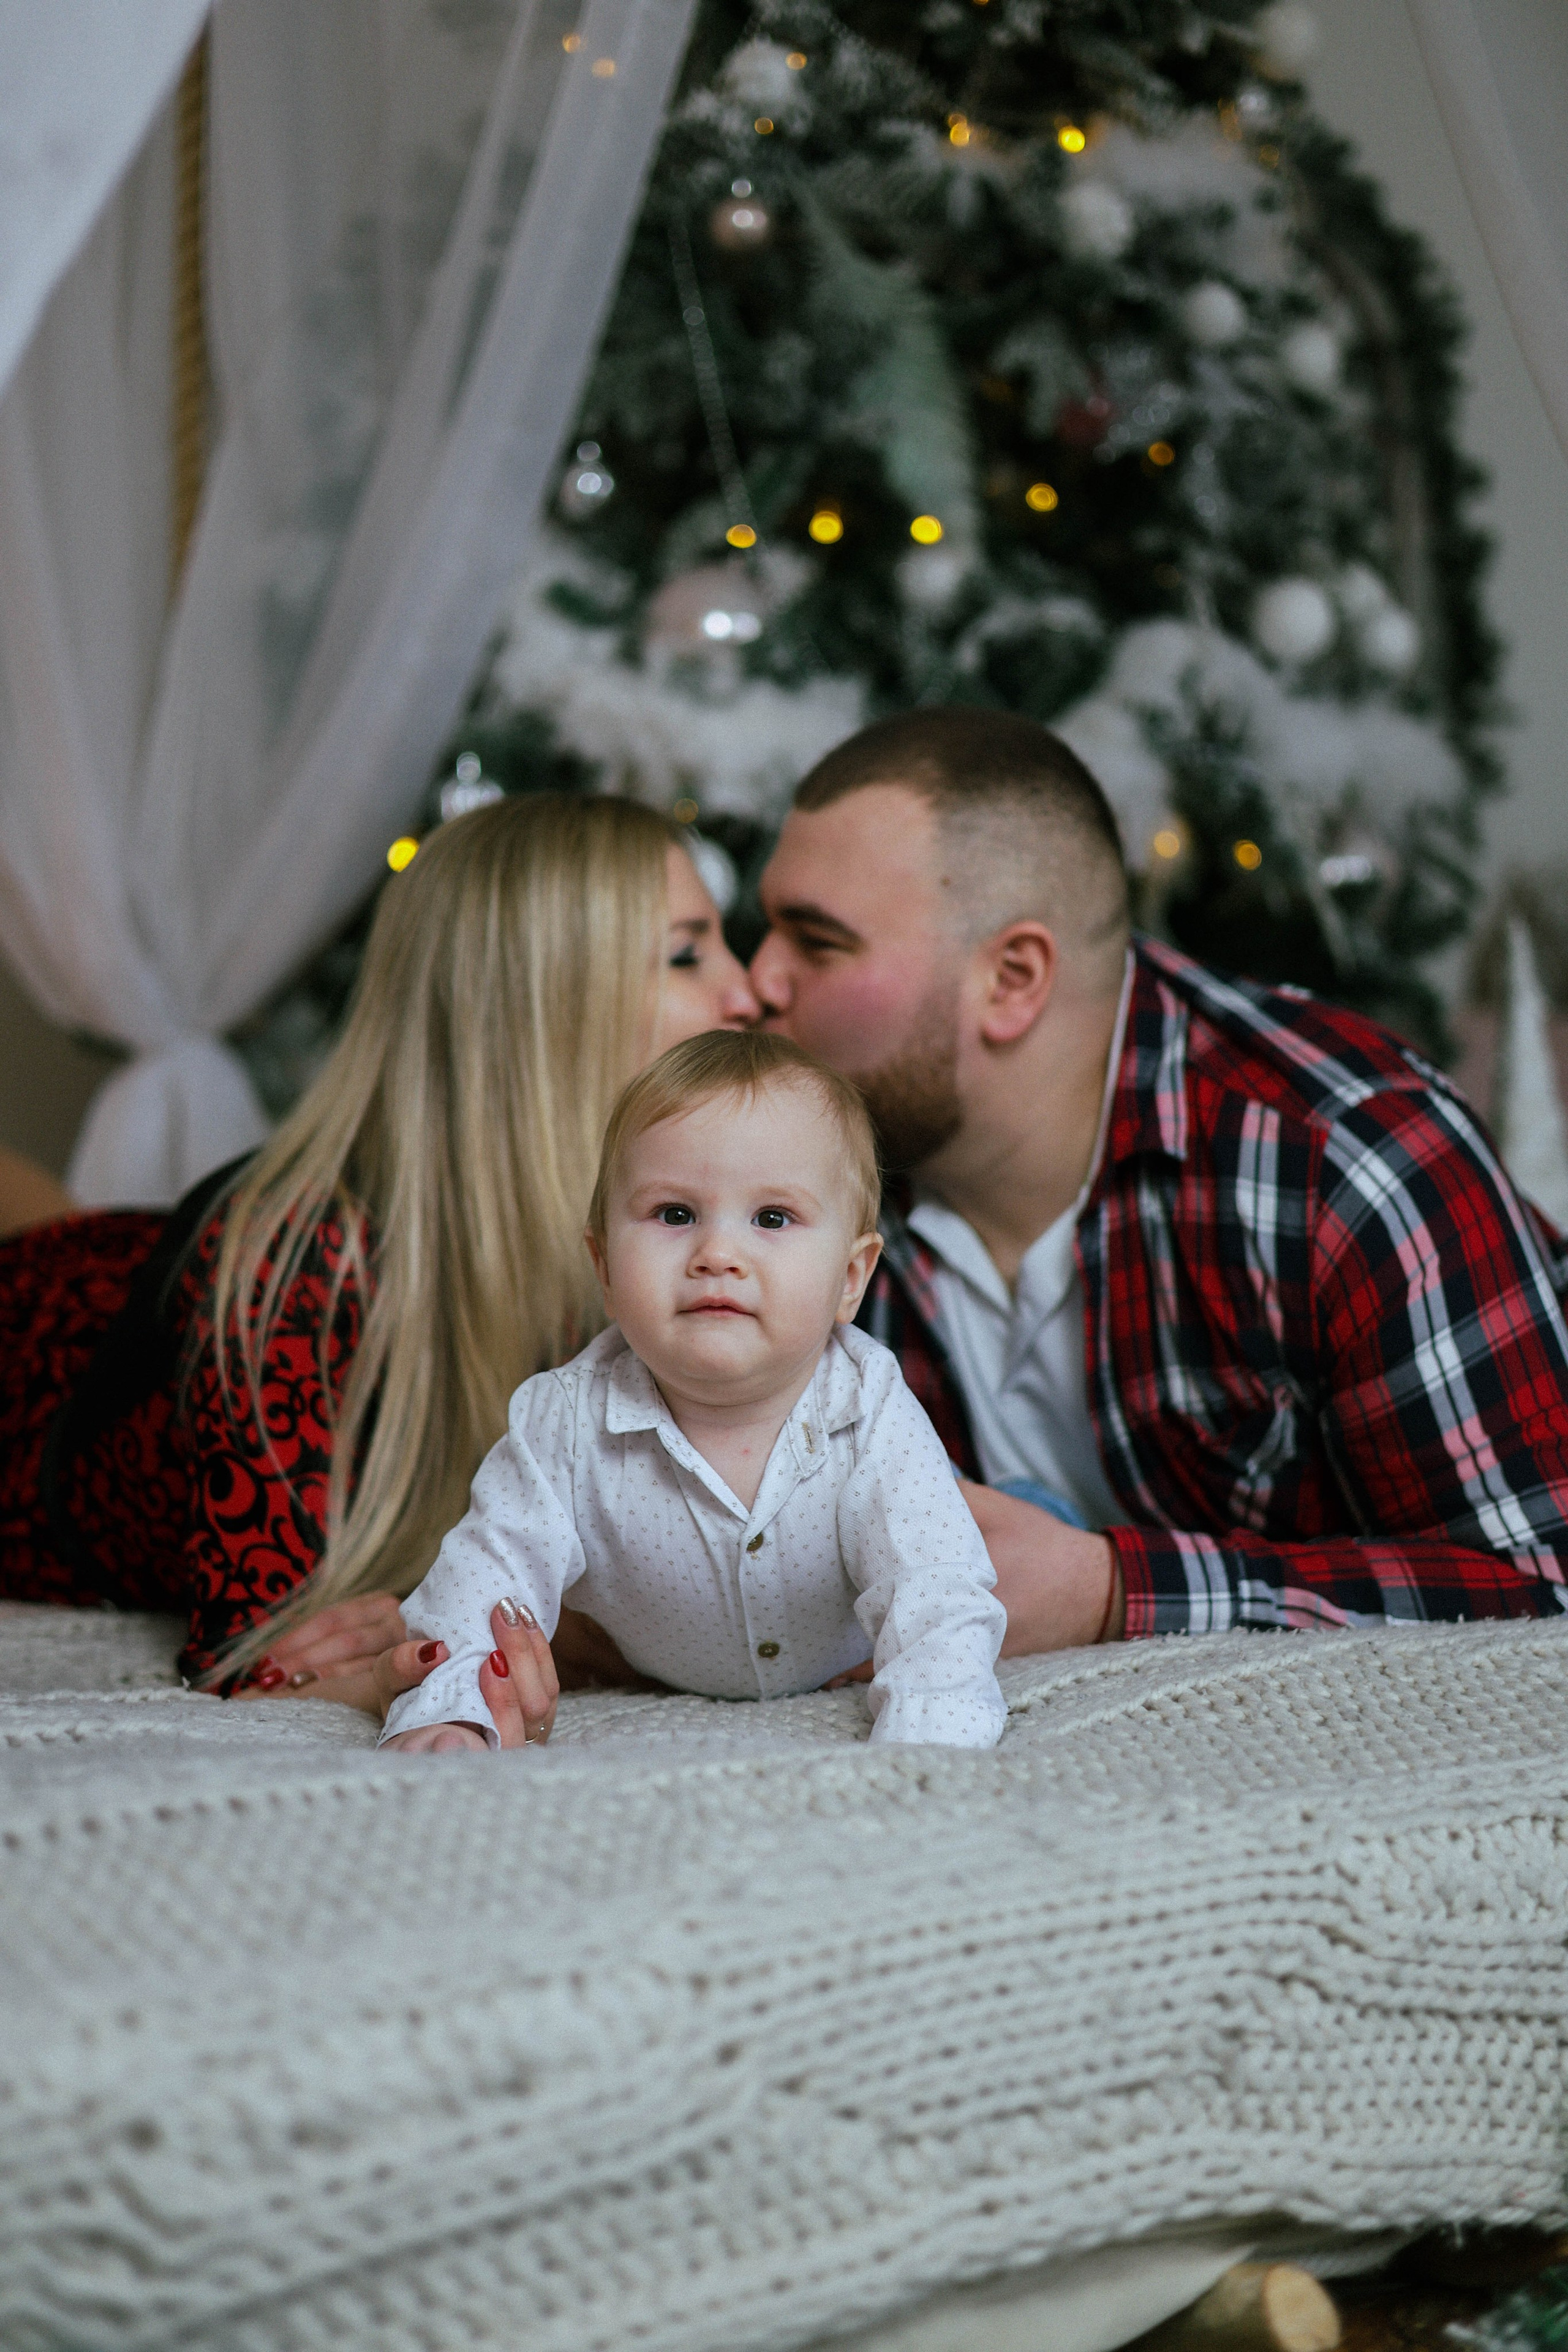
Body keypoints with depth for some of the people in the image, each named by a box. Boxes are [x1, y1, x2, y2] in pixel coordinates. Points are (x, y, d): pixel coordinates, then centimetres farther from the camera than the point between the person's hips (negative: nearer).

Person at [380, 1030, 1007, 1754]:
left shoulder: (876, 1424, -30)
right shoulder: (567, 1423, -27)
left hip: (838, 1694, -1)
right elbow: (487, 1576, -22)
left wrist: (922, 1748, -54)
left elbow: (940, 1610, -35)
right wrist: (440, 1713, -40)